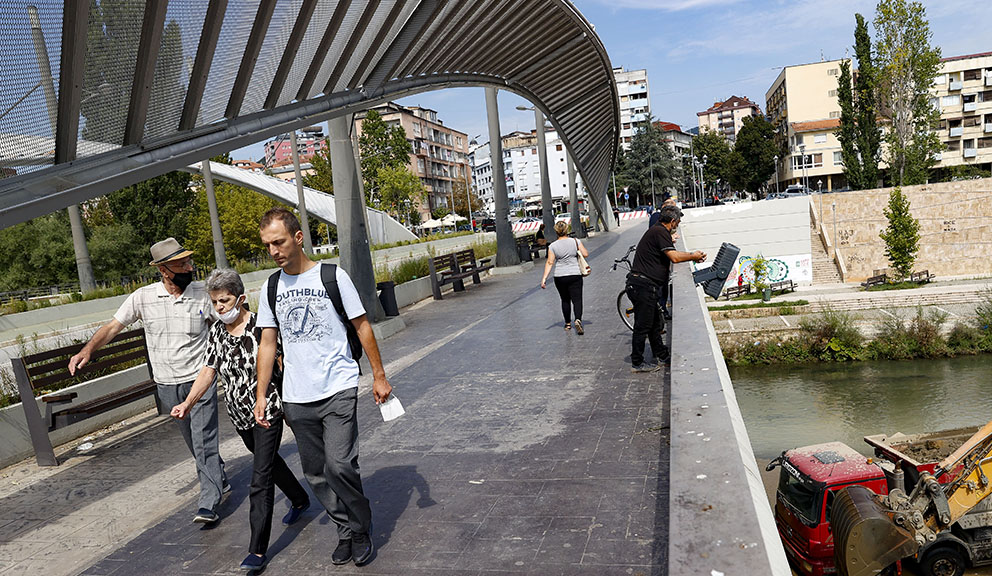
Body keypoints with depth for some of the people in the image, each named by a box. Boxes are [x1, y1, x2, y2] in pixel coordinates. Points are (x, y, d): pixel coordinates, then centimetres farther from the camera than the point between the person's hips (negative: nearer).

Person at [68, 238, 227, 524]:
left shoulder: (203, 293, -7)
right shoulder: (143, 297, -6)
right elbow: (113, 326, 0)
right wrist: (87, 350, -13)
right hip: (168, 385, 3)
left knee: (204, 441, -6)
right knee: (194, 443, 17)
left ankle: (209, 504, -1)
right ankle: (219, 481, 37)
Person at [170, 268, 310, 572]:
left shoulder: (260, 327, -16)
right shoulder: (217, 331, 3)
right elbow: (208, 370, 4)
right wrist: (187, 403, -9)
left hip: (267, 412, -7)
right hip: (239, 413, 7)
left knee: (260, 480, -6)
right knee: (268, 461, 24)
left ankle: (258, 551, 1)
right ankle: (300, 500, 49)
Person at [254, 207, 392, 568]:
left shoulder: (332, 276, -4)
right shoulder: (271, 288, 8)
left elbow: (362, 325, 1)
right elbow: (267, 344, 11)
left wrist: (378, 375, 0)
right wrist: (261, 395, 7)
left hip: (338, 389, -4)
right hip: (296, 398, 5)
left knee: (340, 464, -14)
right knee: (316, 473, 8)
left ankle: (361, 531, 9)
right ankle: (346, 530, 26)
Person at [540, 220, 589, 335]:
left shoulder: (553, 246, -3)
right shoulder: (575, 241, -3)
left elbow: (550, 262, -6)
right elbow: (586, 254, -2)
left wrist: (544, 278, -5)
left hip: (559, 277, 1)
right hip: (575, 275, -1)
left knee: (565, 300, 15)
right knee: (577, 299, -2)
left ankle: (568, 324, 24)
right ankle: (578, 319, -25)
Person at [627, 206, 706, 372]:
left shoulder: (657, 231, 19)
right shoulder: (660, 232, -13)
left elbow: (671, 253, 24)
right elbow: (674, 257, -18)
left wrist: (692, 255, 20)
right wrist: (693, 257, -2)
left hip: (643, 285, 11)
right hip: (642, 285, -11)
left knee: (654, 322, 19)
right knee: (643, 325, -3)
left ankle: (662, 356, 30)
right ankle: (637, 363, 4)